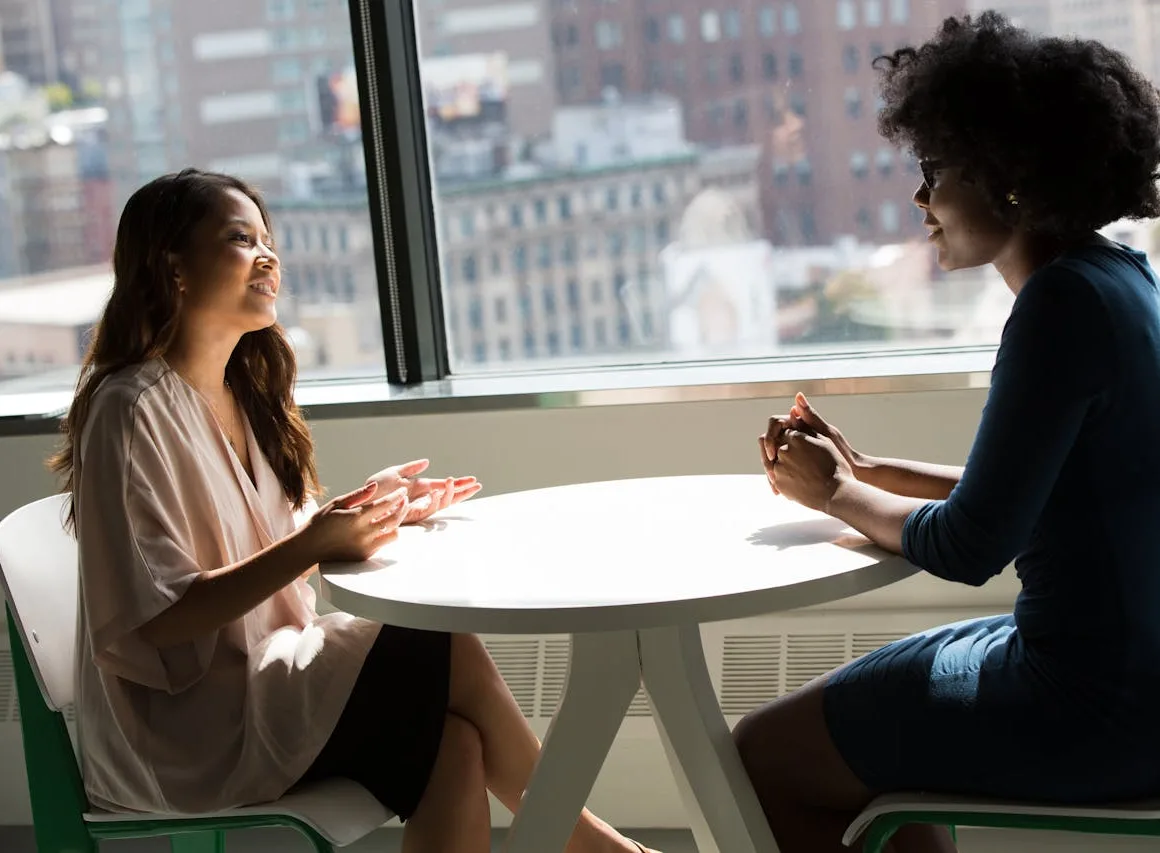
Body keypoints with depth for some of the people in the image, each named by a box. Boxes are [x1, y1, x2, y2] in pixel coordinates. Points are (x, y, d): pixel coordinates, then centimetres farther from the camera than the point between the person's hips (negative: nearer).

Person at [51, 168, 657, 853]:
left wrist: (368, 511, 1)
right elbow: (155, 617, -20)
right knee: (450, 655, -16)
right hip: (182, 729, -8)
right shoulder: (132, 410, -15)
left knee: (453, 746, -19)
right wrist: (312, 545, -27)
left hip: (263, 680, 8)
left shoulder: (244, 393, 12)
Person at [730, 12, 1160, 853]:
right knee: (861, 728, 26)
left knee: (762, 755, 3)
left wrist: (836, 494, -2)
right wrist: (861, 469, 9)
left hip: (1092, 704, -10)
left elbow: (968, 546, -20)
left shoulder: (1065, 303, -21)